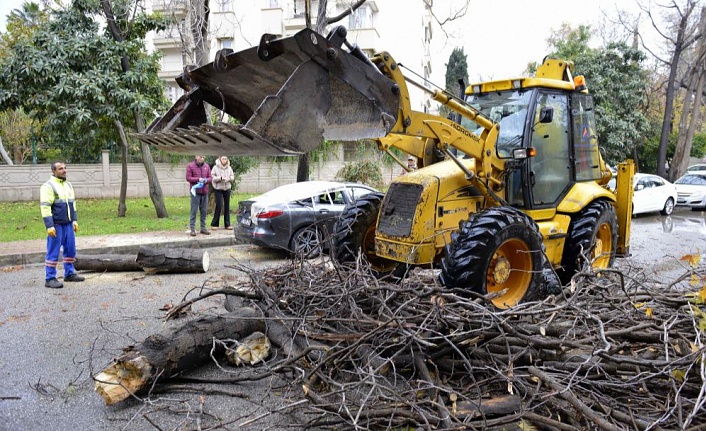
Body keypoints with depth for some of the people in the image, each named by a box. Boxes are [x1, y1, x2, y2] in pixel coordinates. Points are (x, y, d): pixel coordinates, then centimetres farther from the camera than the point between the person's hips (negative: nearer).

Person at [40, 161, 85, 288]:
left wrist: (75, 220, 15)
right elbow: (45, 207, -14)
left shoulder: (68, 185, 15)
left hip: (68, 224, 7)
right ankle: (50, 279, 4)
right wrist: (49, 226, -19)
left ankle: (69, 273, 23)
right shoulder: (48, 186, -9)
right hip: (56, 225, -7)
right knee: (53, 252, -2)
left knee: (70, 250, 11)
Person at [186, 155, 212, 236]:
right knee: (194, 211, -2)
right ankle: (192, 229, 3)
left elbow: (210, 177, 12)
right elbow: (188, 178, -5)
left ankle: (203, 228, 17)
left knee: (204, 211, 9)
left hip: (205, 192, 4)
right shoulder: (190, 166, -1)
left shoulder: (207, 166, 11)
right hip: (195, 192, -4)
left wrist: (206, 180, -10)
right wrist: (198, 179, -16)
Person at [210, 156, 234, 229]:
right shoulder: (215, 167, -5)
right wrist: (220, 178, -21)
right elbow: (212, 177, -9)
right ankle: (214, 224, 3)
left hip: (227, 188, 4)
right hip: (218, 189, -4)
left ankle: (227, 224, 14)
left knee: (227, 206, 6)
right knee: (219, 205, -9)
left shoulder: (229, 168, 6)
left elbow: (232, 177, 10)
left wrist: (229, 178, -11)